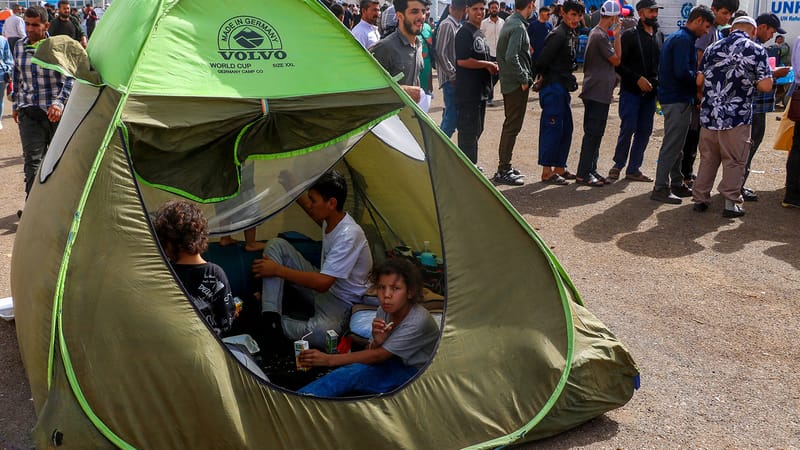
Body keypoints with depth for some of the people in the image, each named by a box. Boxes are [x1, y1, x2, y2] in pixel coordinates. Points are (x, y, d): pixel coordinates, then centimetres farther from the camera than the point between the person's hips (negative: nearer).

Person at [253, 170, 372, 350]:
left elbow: (322, 283, -33)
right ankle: (270, 319, -14)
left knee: (324, 332, -43)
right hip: (321, 283, 9)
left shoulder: (349, 235, -31)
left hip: (340, 299, -9)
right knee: (276, 244, -3)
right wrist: (291, 188, 18)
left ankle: (278, 326, -12)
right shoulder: (331, 218, -6)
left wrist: (278, 270, -25)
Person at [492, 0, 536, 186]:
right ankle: (503, 171, 0)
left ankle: (505, 167, 24)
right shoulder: (518, 27, -17)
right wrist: (524, 79, -17)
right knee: (512, 127, -5)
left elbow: (502, 53, 17)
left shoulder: (510, 22, 12)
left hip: (509, 82, 10)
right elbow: (511, 57, -26)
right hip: (517, 85, -10)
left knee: (510, 125, 16)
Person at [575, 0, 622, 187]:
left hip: (596, 91, 10)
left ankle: (590, 171, 19)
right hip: (599, 92, -10)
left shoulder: (596, 33, 14)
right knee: (593, 133, -7)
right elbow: (616, 60, -11)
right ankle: (583, 174, -3)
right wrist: (617, 35, -8)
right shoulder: (601, 36, -17)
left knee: (594, 133, 13)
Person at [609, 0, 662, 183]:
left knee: (645, 131, 6)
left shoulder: (658, 37, 13)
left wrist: (657, 83, 6)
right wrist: (637, 79, -16)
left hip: (650, 92, 6)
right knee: (628, 129, -9)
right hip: (631, 91, -6)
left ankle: (633, 169, 14)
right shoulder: (630, 35, -5)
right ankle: (618, 165, 7)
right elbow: (618, 63, -10)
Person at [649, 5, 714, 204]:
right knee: (672, 145, -7)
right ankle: (661, 189, -3)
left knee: (675, 145, 16)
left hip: (673, 98, 10)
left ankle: (676, 184, 26)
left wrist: (696, 77, 9)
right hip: (678, 100, -10)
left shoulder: (677, 37, 16)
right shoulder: (684, 39, -15)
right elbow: (682, 72, -25)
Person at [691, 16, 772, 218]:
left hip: (709, 115, 4)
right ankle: (731, 202, 11)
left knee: (707, 158, 14)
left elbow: (699, 81, 8)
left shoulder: (713, 48, 6)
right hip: (737, 117, -4)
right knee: (734, 161, 7)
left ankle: (700, 199, 19)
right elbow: (765, 86, -9)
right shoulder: (757, 51, -5)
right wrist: (749, 80, 11)